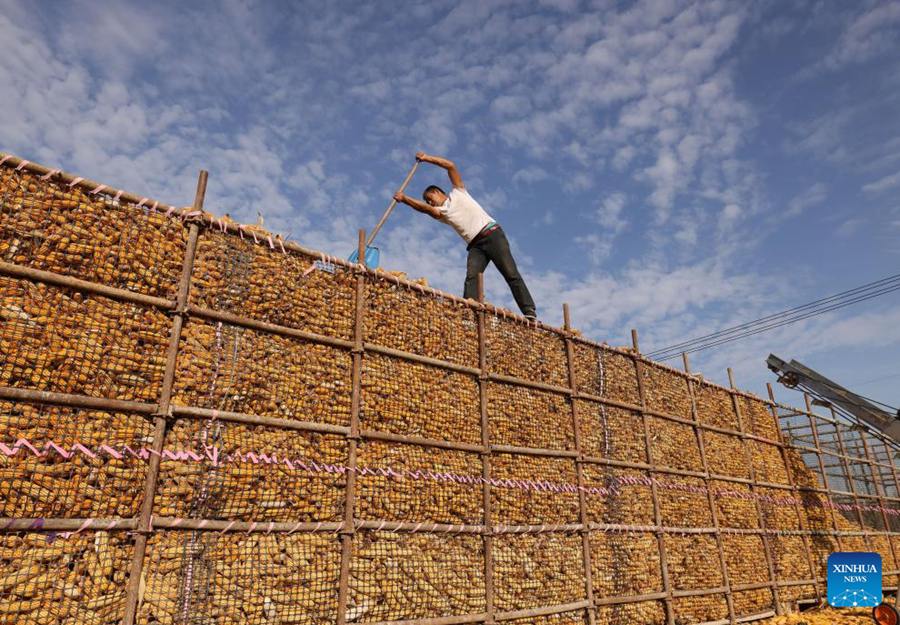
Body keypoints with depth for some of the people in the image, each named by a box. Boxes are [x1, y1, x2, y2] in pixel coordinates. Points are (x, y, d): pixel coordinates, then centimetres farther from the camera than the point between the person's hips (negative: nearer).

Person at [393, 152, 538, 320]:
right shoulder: (441, 212, 17)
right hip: (475, 245, 4)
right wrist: (404, 198, -14)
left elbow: (450, 166, 5)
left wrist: (427, 158, 4)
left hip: (492, 234, -4)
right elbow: (424, 208, -3)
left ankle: (530, 313, -18)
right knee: (471, 278, -19)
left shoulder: (458, 192, 13)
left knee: (510, 273, -13)